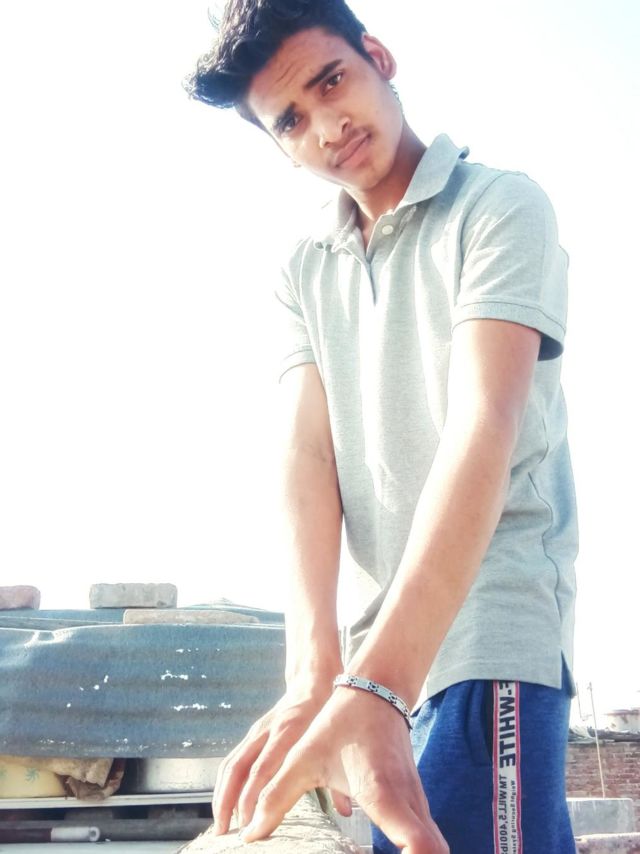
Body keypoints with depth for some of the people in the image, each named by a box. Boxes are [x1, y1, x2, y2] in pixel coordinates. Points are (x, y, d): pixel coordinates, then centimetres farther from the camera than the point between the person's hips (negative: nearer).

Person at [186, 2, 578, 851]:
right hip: (376, 639, 5)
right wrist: (315, 671, -23)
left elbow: (486, 426, -20)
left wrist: (375, 686, -34)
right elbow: (308, 450, -4)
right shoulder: (303, 273, 11)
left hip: (493, 617, -5)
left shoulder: (499, 207, -6)